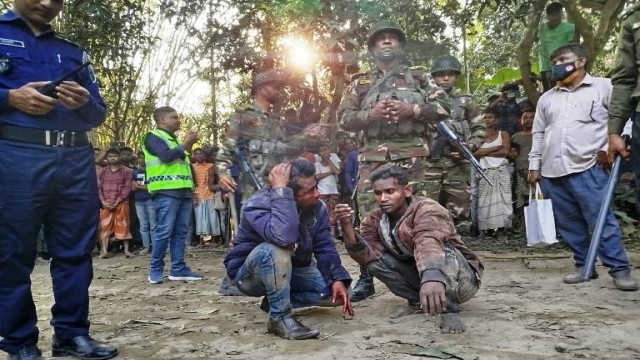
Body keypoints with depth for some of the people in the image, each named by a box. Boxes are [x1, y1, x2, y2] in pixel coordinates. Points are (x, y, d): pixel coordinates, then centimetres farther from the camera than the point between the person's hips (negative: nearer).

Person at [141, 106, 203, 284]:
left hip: (183, 191, 8)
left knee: (181, 232, 5)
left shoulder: (174, 140, 26)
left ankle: (178, 268, 8)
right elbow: (166, 156, -15)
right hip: (166, 191, -8)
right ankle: (156, 269, 2)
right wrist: (185, 145, -6)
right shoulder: (153, 137, 0)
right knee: (164, 231, -8)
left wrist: (188, 146, 13)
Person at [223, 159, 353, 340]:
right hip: (250, 275, -6)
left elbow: (325, 247, -10)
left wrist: (337, 278, -23)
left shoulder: (317, 207, -11)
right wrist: (280, 191, -46)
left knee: (338, 291, -9)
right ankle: (280, 317, -21)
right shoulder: (257, 206, -32)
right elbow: (284, 237, -50)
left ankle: (276, 300, 6)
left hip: (290, 271, 7)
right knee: (275, 250, -39)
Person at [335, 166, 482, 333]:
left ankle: (450, 310, -20)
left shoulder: (427, 209, -26)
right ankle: (416, 301, 1)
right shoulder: (375, 219, -6)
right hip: (420, 275, 6)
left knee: (438, 250, -35)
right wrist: (347, 225, -34)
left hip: (461, 280, -6)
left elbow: (429, 244, -48)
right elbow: (366, 256, -20)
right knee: (375, 259, -14)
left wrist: (433, 278, -67)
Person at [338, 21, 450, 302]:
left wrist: (411, 110, -9)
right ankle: (366, 277, 9)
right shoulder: (360, 83, 16)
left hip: (411, 154, -1)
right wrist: (370, 114, -9)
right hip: (372, 156, 1)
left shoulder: (419, 76, 14)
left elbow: (443, 107, 6)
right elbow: (344, 118, 9)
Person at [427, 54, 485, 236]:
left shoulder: (465, 101, 11)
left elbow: (480, 127, 12)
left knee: (459, 210, 4)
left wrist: (469, 147, -3)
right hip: (430, 161, -1)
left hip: (458, 162, 1)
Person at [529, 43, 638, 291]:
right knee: (569, 224, 8)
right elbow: (538, 133, 21)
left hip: (587, 168, -5)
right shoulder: (546, 98, 19)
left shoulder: (603, 87, 4)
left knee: (602, 221, -7)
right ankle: (584, 266, 18)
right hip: (552, 172, 5)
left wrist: (610, 145, -6)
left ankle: (620, 270, 1)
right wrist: (534, 165, 14)